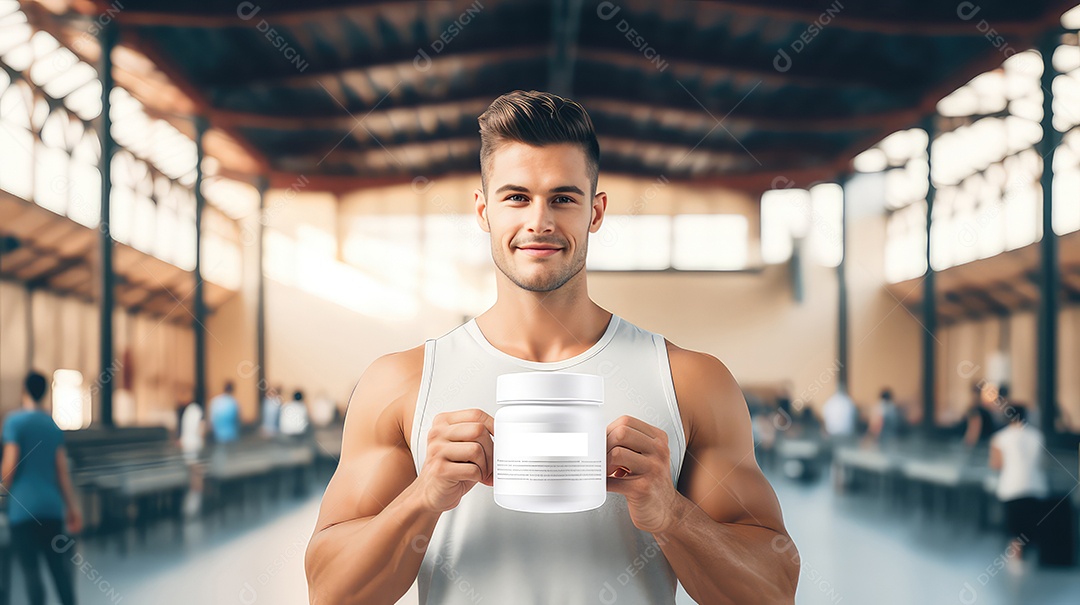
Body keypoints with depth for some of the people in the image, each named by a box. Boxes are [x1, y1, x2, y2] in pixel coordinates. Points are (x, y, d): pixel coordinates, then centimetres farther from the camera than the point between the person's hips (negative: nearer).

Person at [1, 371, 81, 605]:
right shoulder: (54, 425, 10)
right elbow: (62, 470, 10)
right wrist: (72, 506, 13)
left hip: (24, 507, -5)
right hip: (52, 506, 5)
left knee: (30, 568, -3)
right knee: (58, 563, 11)